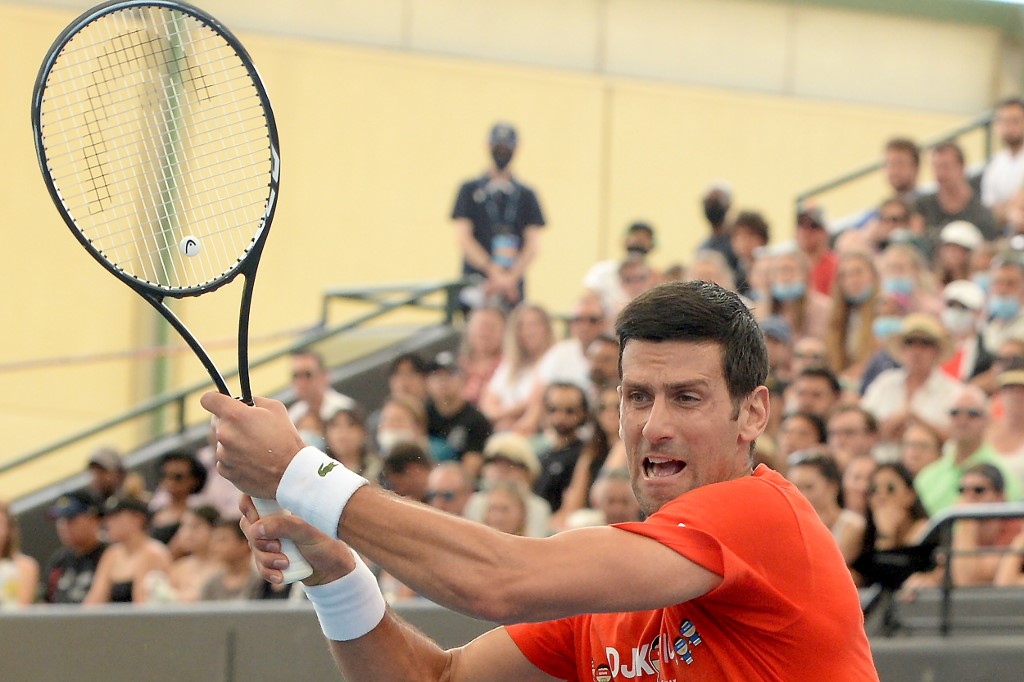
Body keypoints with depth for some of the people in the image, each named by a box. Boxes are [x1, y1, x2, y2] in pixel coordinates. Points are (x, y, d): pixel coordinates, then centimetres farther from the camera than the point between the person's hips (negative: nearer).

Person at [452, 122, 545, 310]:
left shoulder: (526, 195, 13)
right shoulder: (470, 190, 9)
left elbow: (533, 244, 6)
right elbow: (463, 237, 0)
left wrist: (511, 277, -10)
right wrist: (494, 272, -10)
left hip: (513, 287, 2)